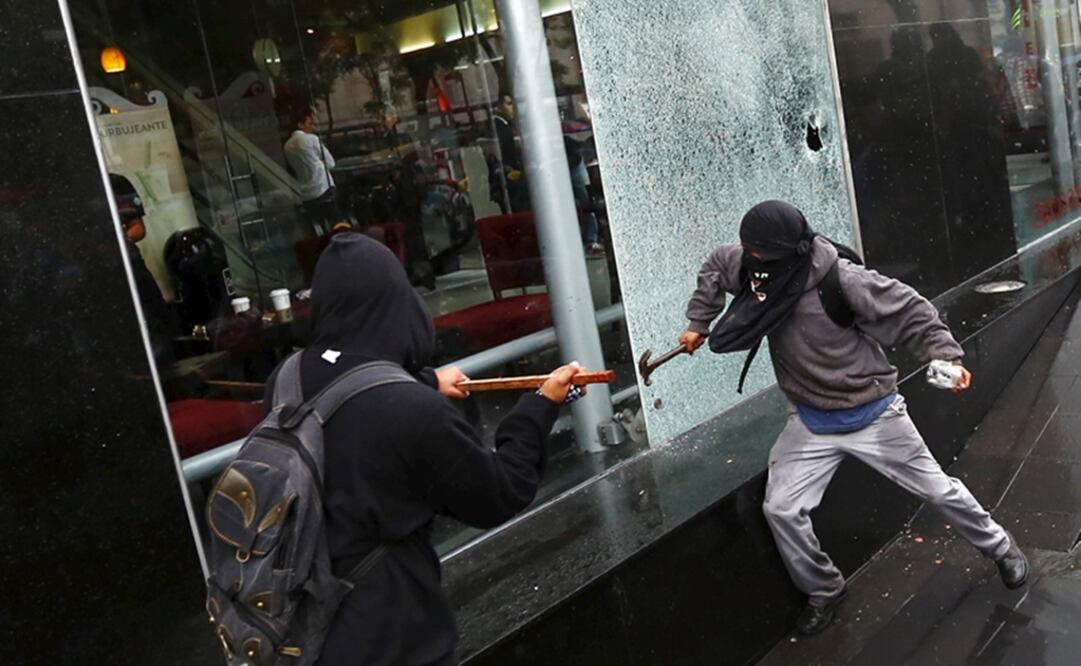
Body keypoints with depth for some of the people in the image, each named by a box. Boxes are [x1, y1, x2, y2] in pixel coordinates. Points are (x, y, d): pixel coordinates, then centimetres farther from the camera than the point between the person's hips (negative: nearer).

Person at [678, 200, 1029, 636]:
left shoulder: (843, 280, -28)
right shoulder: (753, 269, -12)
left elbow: (910, 311, -18)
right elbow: (714, 266, 10)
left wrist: (947, 357, -29)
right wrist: (698, 323, 10)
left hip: (872, 414, -4)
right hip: (811, 421, 4)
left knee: (937, 489, 13)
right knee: (781, 509, -3)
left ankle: (1000, 548, 42)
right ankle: (824, 591, 22)